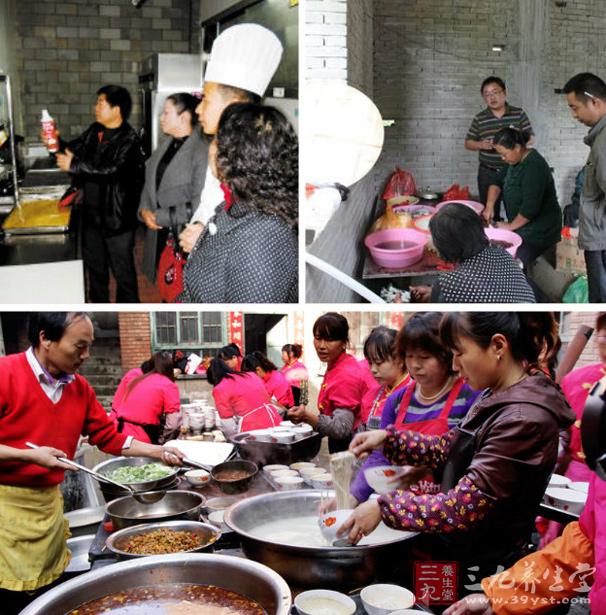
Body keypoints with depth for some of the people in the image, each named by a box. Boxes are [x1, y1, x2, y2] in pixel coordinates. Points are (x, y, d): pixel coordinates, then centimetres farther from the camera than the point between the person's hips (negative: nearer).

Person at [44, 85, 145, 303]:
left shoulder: (128, 140, -18)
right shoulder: (94, 131, 4)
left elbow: (111, 170, -29)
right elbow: (74, 148, 14)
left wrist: (73, 166, -27)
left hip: (116, 215, -8)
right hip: (92, 211, 8)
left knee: (122, 268, 5)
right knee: (94, 263, 21)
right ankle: (98, 303, 39)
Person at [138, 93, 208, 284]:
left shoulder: (202, 151, -17)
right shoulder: (165, 146, 10)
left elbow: (198, 205, -21)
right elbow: (150, 184, 19)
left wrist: (160, 217, -14)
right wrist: (145, 210, 0)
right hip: (159, 236, 8)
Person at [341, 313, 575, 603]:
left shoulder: (524, 420, -26)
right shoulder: (500, 396, 4)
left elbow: (463, 508, -26)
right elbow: (448, 448, 15)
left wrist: (384, 507, -20)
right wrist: (388, 437, 4)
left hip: (481, 567, -8)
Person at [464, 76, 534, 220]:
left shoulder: (519, 114, 0)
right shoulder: (479, 119, 2)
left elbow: (530, 138, 4)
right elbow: (468, 143, 7)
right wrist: (481, 144, -14)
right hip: (488, 173, 1)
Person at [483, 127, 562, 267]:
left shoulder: (533, 167, -23)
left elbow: (530, 208, -27)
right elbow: (498, 181, 12)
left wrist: (510, 226, -14)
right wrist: (490, 206, -4)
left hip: (539, 231, -10)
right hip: (523, 226, 10)